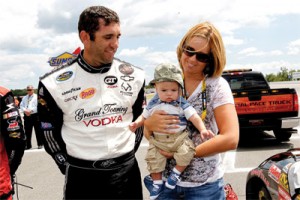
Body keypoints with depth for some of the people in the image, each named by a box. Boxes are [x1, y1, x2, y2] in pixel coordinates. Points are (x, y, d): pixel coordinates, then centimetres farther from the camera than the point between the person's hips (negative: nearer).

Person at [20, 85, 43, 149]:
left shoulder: (36, 97, 1)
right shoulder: (24, 98, 19)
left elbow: (37, 106, -10)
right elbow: (21, 105, 12)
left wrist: (31, 110, -19)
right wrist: (25, 110, -8)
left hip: (35, 116, -5)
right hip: (26, 116, 5)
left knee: (38, 131, 0)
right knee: (27, 132, 8)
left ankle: (40, 144, 9)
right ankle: (28, 145, 16)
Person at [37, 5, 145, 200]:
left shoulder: (134, 76, -2)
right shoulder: (55, 84, -9)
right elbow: (50, 132, 2)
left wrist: (126, 158, 8)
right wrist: (69, 167, 2)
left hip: (127, 172, 3)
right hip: (81, 177, -2)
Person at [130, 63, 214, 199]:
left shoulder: (182, 104, -5)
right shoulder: (153, 104, 2)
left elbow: (194, 117, -8)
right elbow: (144, 116, 16)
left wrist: (202, 130, -23)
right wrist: (136, 123, -3)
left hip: (179, 138, -1)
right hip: (158, 140, 2)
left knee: (186, 152, -24)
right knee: (153, 159, -9)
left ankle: (176, 173, 2)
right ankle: (157, 183, 15)